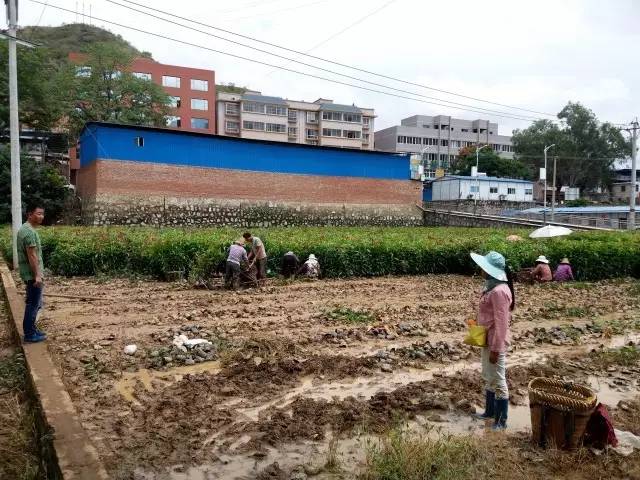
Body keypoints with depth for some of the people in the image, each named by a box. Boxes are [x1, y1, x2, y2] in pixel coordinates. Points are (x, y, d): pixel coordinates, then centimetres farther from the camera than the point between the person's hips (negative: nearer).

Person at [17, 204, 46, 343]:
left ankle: (31, 329, 28)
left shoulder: (24, 229, 13)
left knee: (34, 303, 19)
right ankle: (29, 335, 5)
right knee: (33, 304, -2)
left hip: (29, 273, 10)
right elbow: (32, 255, -23)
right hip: (32, 275, -10)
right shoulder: (30, 231, -20)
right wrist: (37, 275, -21)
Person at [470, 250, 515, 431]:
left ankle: (501, 421, 17)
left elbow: (501, 323, -24)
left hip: (495, 342, -10)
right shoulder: (492, 286, 6)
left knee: (498, 381, 3)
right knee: (488, 378, 22)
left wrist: (496, 349, -20)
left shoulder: (499, 291, -24)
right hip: (487, 339, 10)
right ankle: (490, 411, 37)